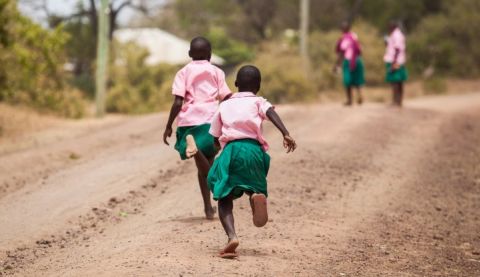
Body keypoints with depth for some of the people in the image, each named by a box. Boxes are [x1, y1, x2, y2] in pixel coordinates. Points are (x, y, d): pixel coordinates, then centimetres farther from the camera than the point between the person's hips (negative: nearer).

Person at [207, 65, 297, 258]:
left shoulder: (224, 106, 23)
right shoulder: (258, 102, 17)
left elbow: (215, 138, 24)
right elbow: (271, 113, -6)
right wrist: (286, 134, -20)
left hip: (230, 150, 0)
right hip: (253, 149, 0)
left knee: (225, 198, 4)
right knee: (255, 188, 21)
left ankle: (231, 236, -23)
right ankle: (257, 195, -20)